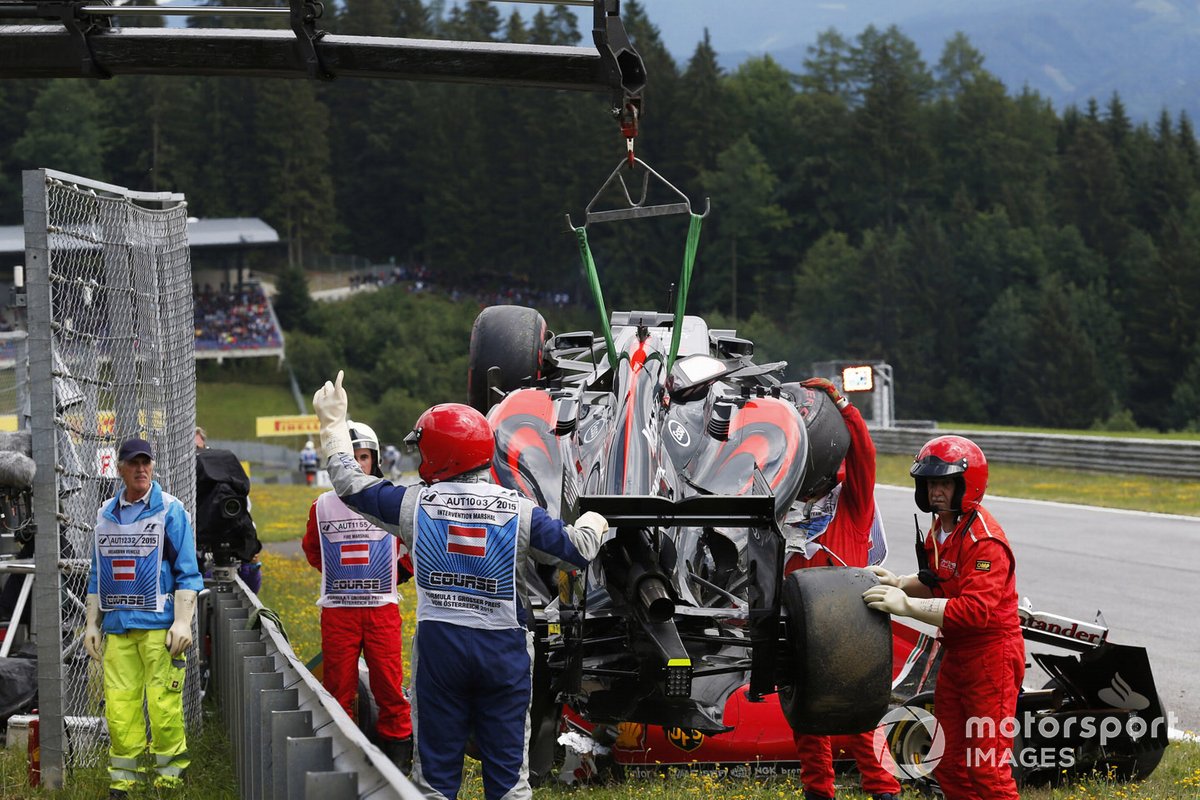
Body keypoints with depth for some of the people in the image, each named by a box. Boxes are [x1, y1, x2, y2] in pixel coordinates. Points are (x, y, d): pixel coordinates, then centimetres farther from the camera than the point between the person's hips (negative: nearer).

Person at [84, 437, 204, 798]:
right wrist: (92, 623, 15)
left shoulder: (170, 510, 1)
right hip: (116, 627, 4)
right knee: (119, 705, 1)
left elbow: (187, 572, -2)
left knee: (163, 704, -7)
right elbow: (97, 574, 20)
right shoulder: (105, 515, 14)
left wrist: (182, 622, -10)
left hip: (159, 624, -4)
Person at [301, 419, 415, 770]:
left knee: (390, 688, -2)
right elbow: (313, 550, 24)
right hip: (337, 610, 2)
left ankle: (397, 752, 8)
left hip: (382, 609, -1)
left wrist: (398, 572, 6)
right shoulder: (322, 507, 4)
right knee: (337, 689, 5)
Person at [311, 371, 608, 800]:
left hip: (438, 644, 0)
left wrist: (333, 425, 21)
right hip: (505, 647, 0)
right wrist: (591, 524, 25)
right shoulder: (519, 510, -6)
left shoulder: (416, 505, -6)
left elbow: (351, 483, 7)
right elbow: (577, 550, 1)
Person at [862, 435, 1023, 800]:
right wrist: (899, 583, 3)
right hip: (955, 656, 10)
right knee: (949, 766, 14)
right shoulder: (940, 529, 9)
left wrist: (907, 606, -35)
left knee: (987, 769, -8)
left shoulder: (984, 540, -22)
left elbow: (976, 609, -32)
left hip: (990, 656, -10)